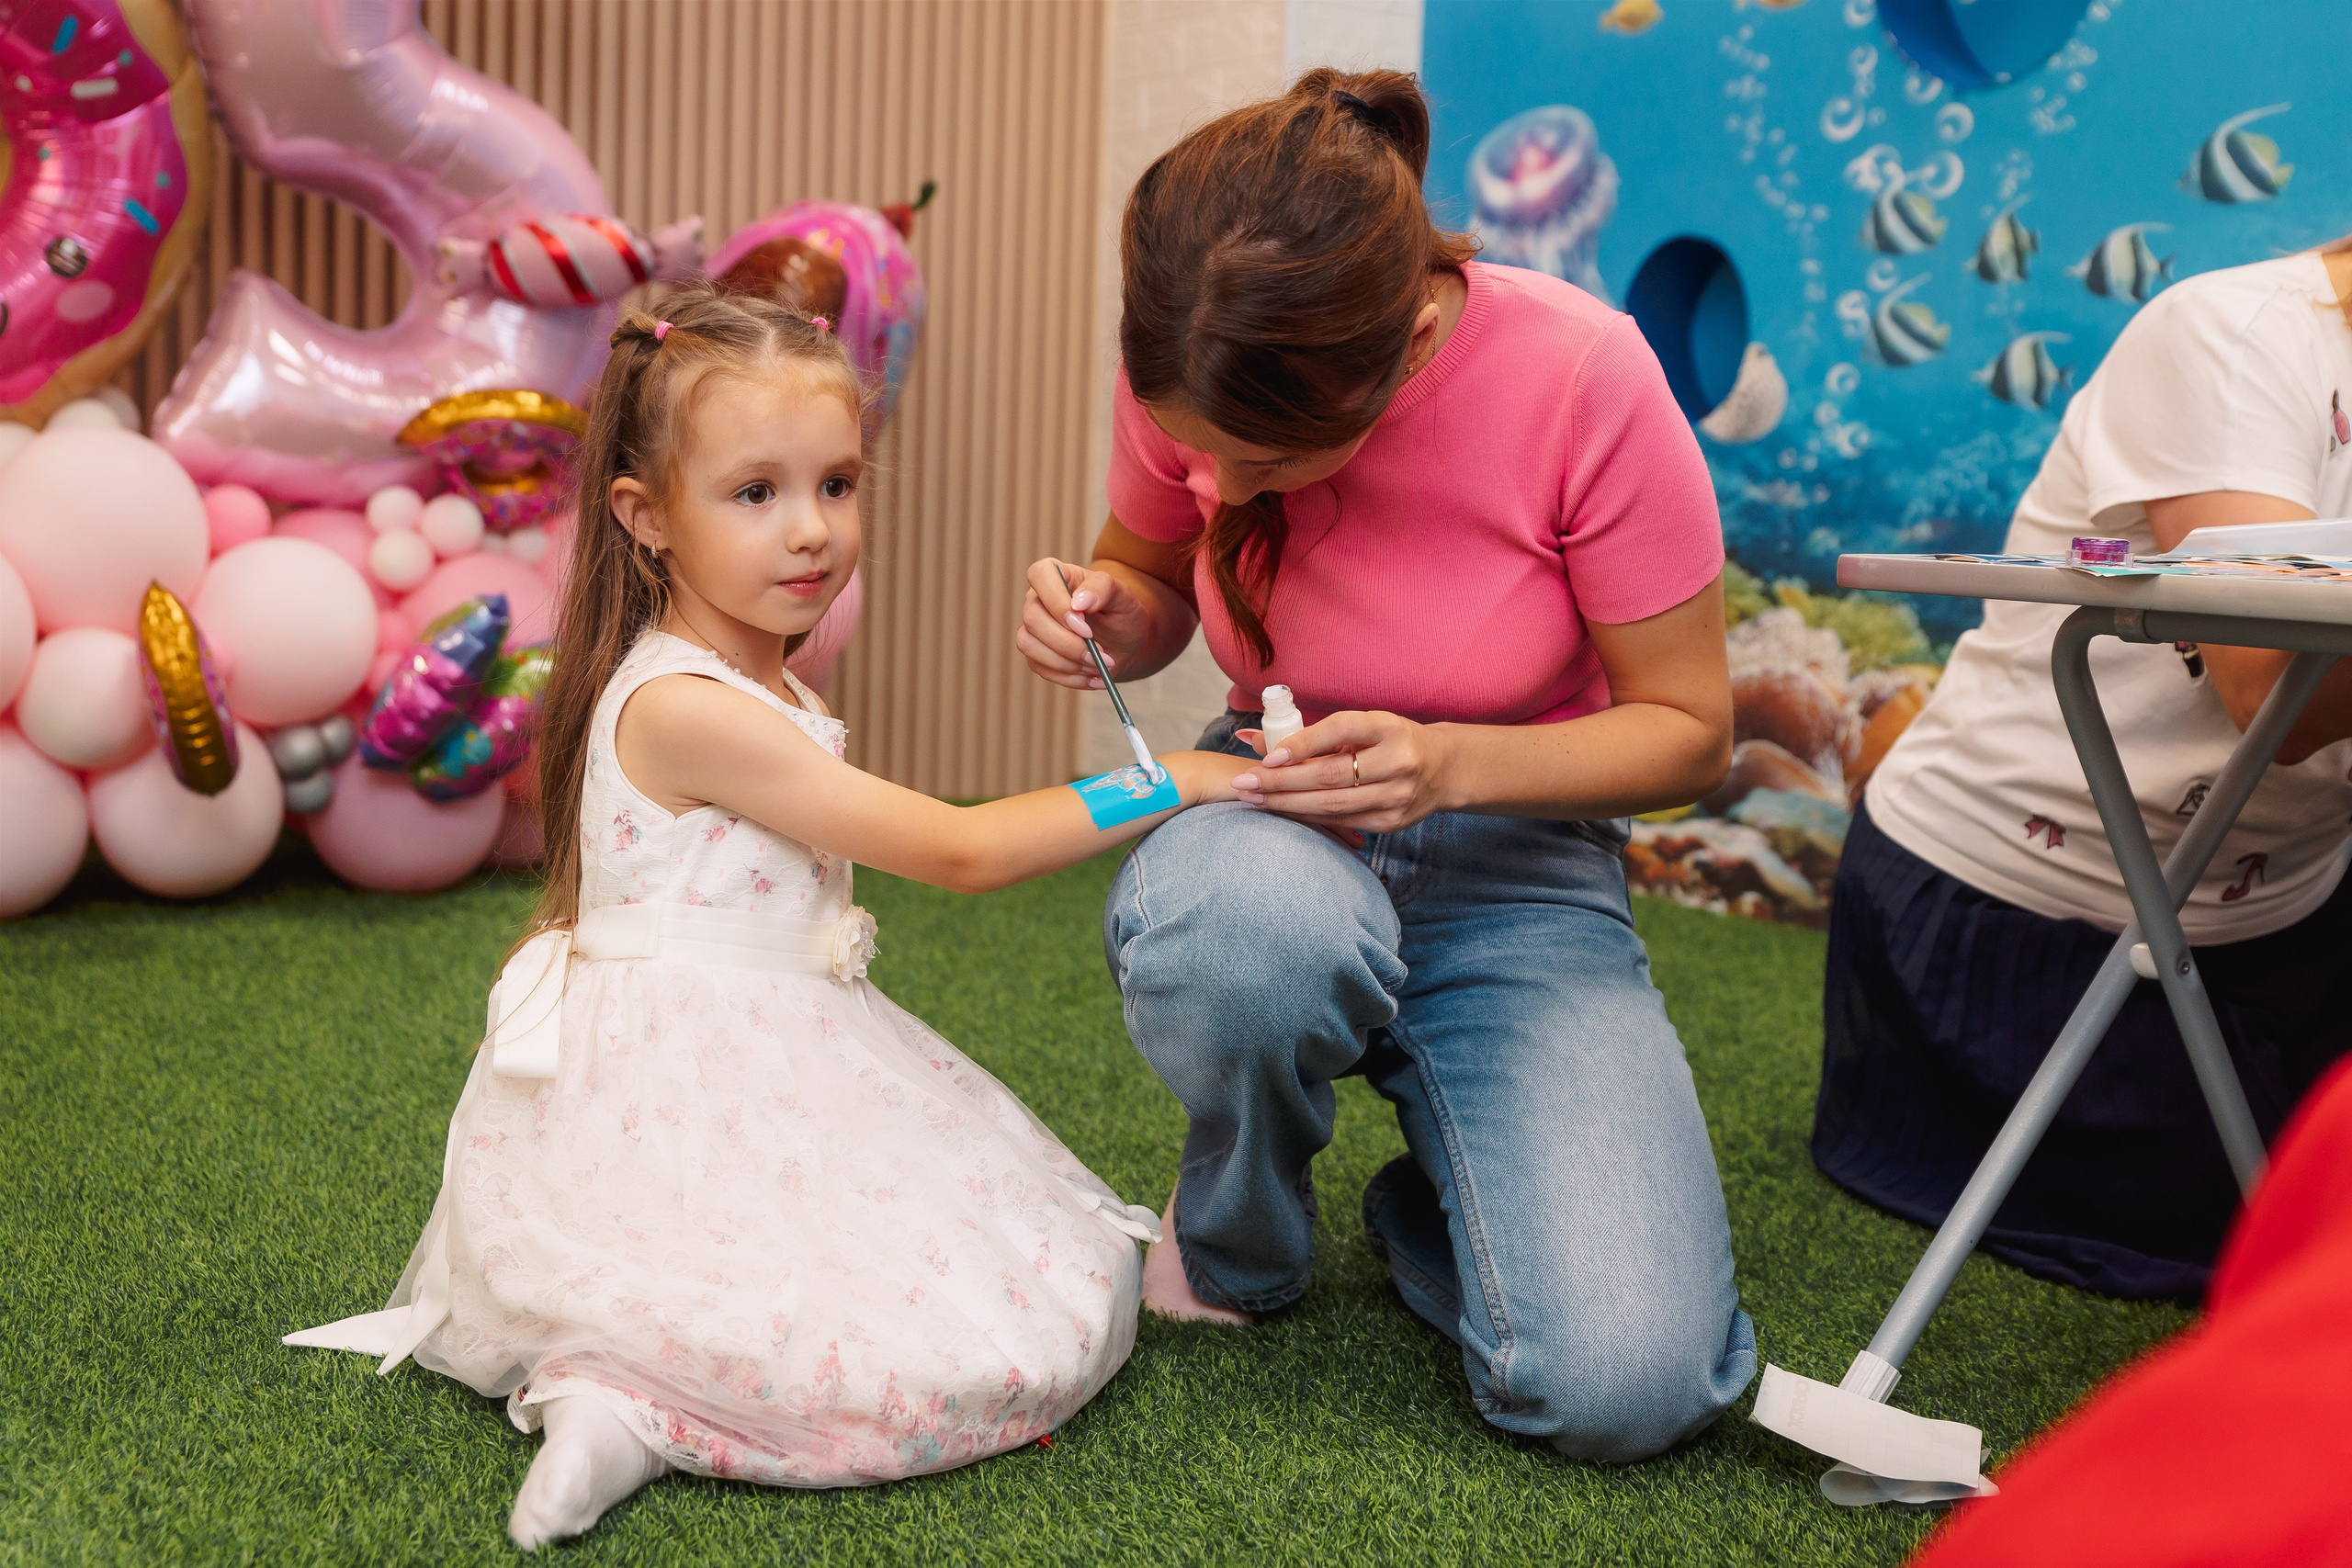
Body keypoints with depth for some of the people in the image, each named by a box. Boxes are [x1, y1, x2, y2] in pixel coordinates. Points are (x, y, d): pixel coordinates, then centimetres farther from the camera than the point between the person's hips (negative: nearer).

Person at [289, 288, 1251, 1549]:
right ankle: (641, 1405, -11)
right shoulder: (685, 709, -20)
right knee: (1014, 1351, -18)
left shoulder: (761, 689, 10)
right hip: (684, 1107, -10)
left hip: (780, 1084, 11)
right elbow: (958, 851, -18)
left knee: (1070, 1291, 10)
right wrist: (1169, 783, -11)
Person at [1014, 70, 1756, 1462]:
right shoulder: (1192, 373, -12)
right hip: (1275, 838, 2)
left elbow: (1689, 728, -10)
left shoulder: (1585, 380, -21)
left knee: (1626, 1384, -24)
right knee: (1248, 923, -42)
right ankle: (1235, 1243, -4)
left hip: (1518, 861, -1)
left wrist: (1449, 766, -28)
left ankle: (1429, 1210, 14)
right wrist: (1101, 613, -16)